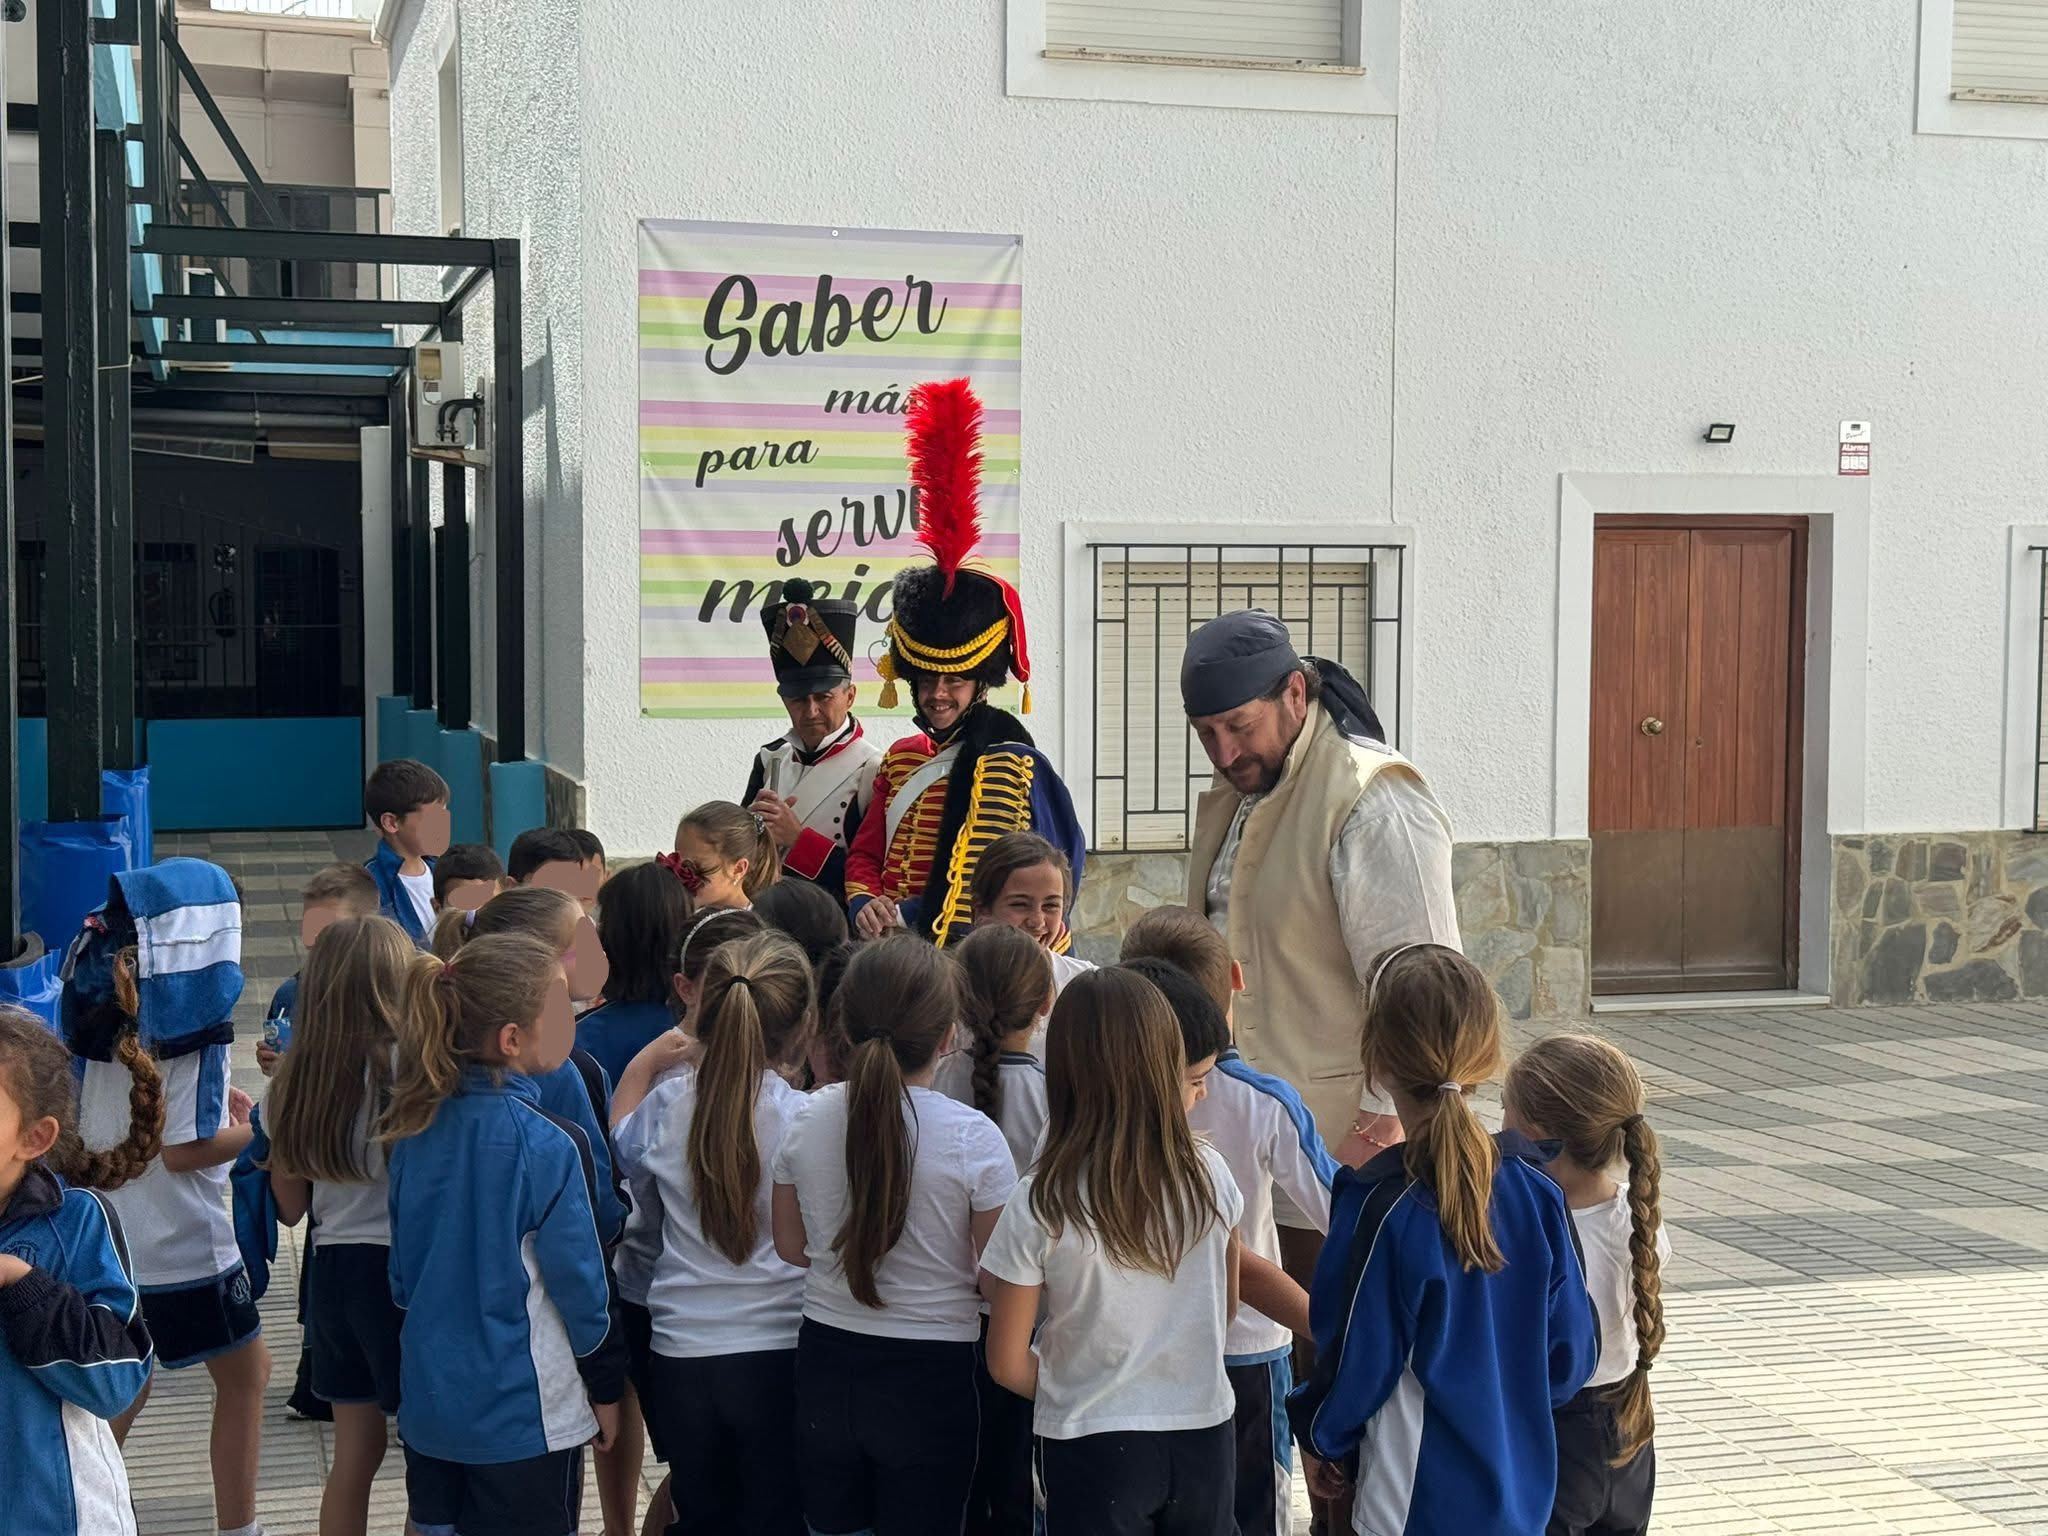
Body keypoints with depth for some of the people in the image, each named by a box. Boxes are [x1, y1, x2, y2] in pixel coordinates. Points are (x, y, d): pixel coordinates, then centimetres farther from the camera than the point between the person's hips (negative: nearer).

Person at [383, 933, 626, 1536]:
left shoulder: (416, 1129, -1)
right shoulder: (547, 1145, -20)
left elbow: (401, 1267, 8)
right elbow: (578, 1278, -13)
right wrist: (605, 1388, 1)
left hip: (428, 1400, 6)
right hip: (523, 1413, -6)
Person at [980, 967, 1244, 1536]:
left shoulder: (1041, 1203, -16)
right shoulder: (1208, 1174, -7)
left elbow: (1007, 1363, -9)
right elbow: (1225, 1307, 8)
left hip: (1093, 1446, -3)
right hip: (1203, 1430, 3)